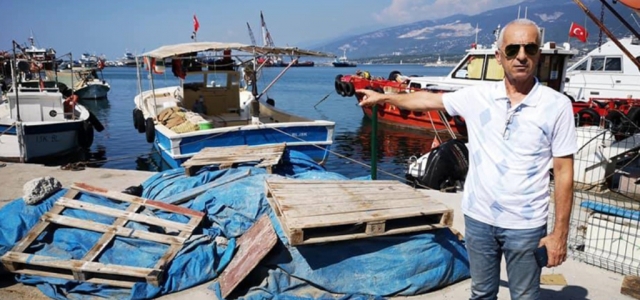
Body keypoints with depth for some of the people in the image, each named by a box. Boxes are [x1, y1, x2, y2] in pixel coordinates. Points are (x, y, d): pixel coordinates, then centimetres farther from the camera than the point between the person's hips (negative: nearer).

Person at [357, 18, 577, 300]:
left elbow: (564, 173, -6)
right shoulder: (478, 96, -2)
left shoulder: (557, 105, -9)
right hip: (478, 218, 2)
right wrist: (384, 97, 19)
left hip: (525, 226, -2)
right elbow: (430, 100, 12)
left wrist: (560, 233, -7)